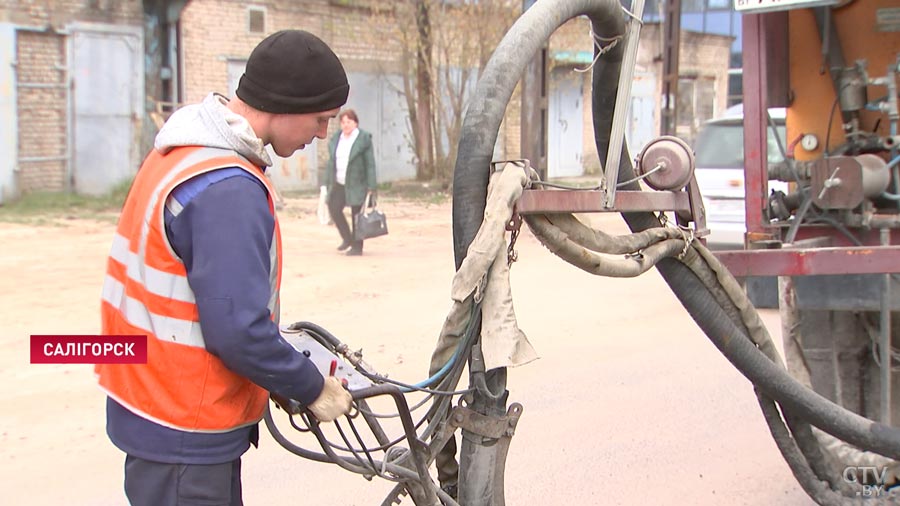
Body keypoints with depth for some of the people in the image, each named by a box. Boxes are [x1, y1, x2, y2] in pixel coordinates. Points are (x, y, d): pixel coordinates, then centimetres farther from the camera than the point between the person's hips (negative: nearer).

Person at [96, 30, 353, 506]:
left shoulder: (186, 151, 6)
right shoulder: (227, 190, -26)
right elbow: (238, 331, -27)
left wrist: (291, 366, 13)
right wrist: (313, 389, -12)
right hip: (184, 436, -10)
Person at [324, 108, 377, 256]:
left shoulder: (364, 139, -5)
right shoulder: (336, 139, 11)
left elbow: (370, 164, -7)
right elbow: (331, 162, 15)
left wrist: (371, 187, -12)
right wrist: (328, 183, 10)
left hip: (357, 184, -5)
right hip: (339, 183, 5)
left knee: (356, 215, -1)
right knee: (334, 208, -5)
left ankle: (357, 246, 10)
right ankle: (347, 238, 16)